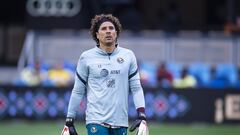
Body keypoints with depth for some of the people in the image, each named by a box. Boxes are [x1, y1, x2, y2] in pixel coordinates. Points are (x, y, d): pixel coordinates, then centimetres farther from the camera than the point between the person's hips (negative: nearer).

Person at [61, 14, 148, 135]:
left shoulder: (128, 56, 8)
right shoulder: (86, 57, 4)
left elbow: (136, 88, 7)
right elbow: (78, 91, 7)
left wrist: (141, 116, -4)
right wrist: (69, 121, 7)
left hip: (120, 121, 3)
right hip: (96, 119, -3)